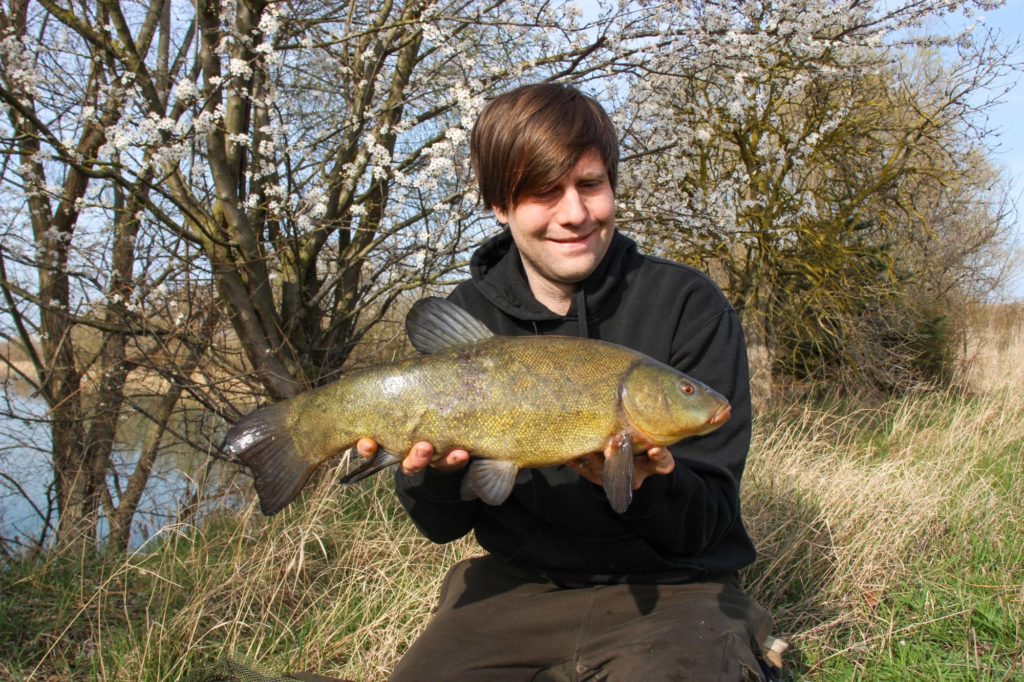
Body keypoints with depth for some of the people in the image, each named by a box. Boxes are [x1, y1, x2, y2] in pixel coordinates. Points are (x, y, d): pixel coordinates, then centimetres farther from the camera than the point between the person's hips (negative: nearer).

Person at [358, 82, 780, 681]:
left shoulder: (688, 305, -10)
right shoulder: (465, 316, -1)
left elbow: (709, 524, -9)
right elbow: (444, 525, 1)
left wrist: (645, 484, -30)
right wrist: (434, 469, -21)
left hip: (670, 589, -2)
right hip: (518, 586, 3)